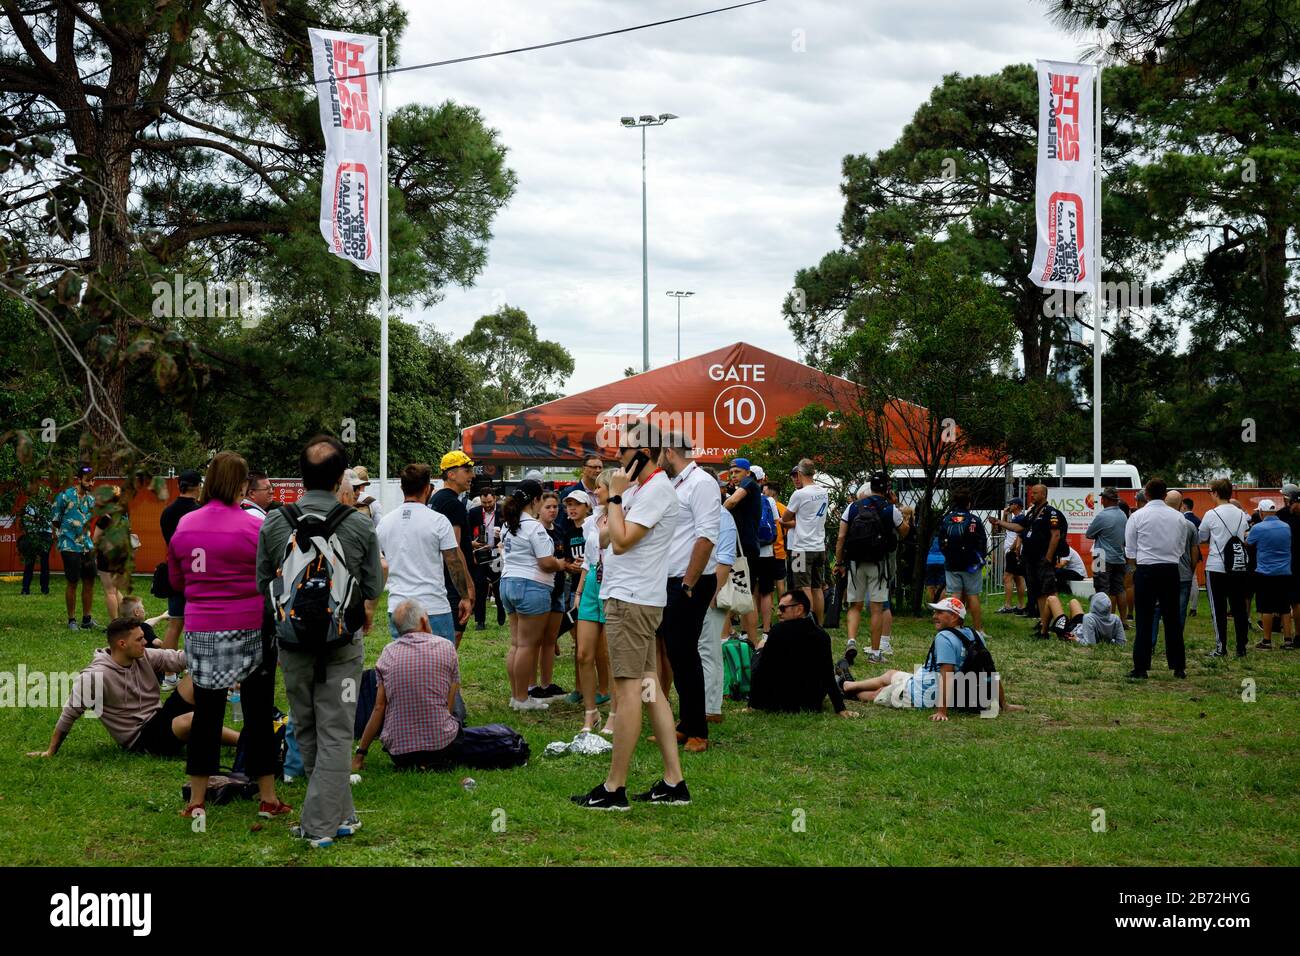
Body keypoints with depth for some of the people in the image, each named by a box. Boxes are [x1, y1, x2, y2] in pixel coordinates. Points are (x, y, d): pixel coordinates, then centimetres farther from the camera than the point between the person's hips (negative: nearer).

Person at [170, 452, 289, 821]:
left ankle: (196, 800, 13)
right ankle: (268, 799, 13)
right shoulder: (254, 528, -12)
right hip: (251, 630, -3)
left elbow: (176, 580, 13)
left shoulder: (184, 526, 2)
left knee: (206, 712, 10)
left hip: (201, 632, 3)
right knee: (259, 712, 7)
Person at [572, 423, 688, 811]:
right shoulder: (642, 488, 18)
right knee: (650, 688, 10)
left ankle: (614, 788, -5)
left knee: (628, 691, -8)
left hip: (631, 601, -11)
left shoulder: (656, 490, -14)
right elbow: (620, 539, 23)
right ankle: (674, 782, 12)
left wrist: (615, 495, -12)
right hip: (632, 598, 11)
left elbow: (621, 541, -19)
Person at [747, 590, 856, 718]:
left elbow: (761, 671, -12)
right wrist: (840, 709, 6)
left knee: (759, 653, 17)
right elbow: (829, 677, 1)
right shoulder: (822, 636, -3)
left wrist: (753, 705, -6)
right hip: (812, 704, 4)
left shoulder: (778, 631, -14)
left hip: (779, 704, -4)